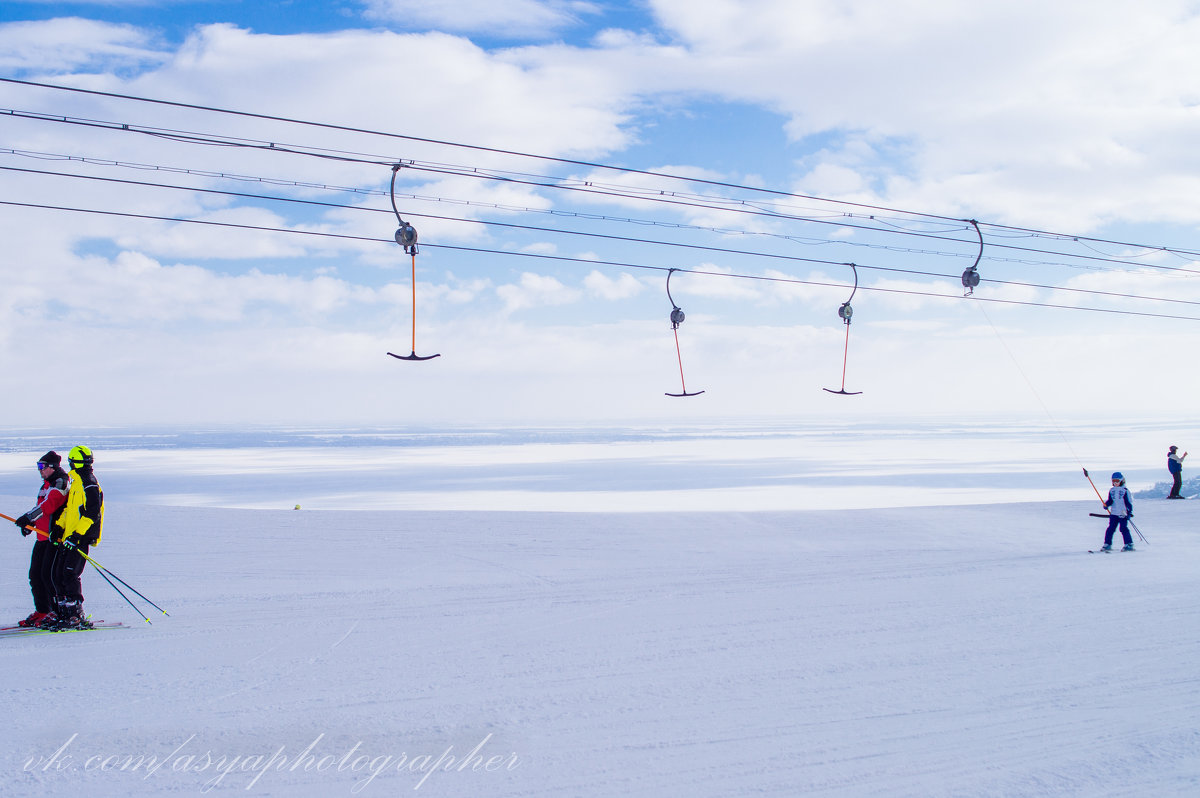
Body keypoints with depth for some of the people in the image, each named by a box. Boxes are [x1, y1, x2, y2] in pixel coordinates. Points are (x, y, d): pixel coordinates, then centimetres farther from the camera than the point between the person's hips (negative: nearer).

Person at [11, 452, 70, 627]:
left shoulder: (60, 484, -12)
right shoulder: (46, 485, 19)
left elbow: (48, 505, -26)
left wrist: (28, 516, -30)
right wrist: (30, 523, 16)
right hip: (43, 536, 10)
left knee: (48, 574, -12)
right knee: (35, 574, 8)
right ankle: (42, 611, 17)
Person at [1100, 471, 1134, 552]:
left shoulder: (1125, 491, -3)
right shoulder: (1111, 490, 12)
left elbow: (1128, 502, -2)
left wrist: (1130, 512, -8)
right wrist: (1106, 504, -2)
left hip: (1123, 514, -5)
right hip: (1113, 513, 5)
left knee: (1123, 529, -9)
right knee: (1110, 529, 2)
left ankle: (1129, 545, -2)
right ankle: (1107, 544, 9)